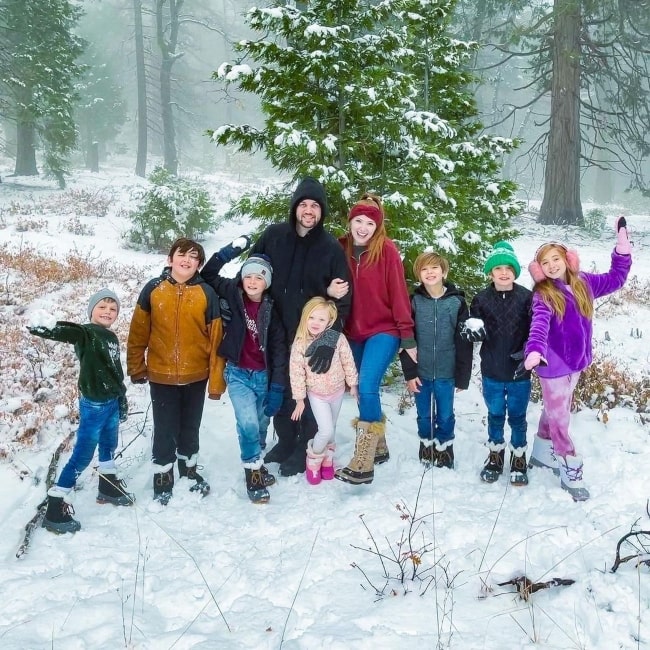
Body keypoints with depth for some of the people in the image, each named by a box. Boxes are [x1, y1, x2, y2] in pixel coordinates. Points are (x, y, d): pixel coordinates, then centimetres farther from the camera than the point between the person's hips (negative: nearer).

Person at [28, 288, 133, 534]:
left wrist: (122, 399, 23)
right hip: (93, 404, -8)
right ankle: (55, 509, 1)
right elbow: (69, 332, -40)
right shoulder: (86, 333, -16)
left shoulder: (111, 338, 9)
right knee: (82, 456, -5)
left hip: (112, 402, 8)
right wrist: (48, 329, -62)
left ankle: (108, 487, 43)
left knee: (109, 446, 23)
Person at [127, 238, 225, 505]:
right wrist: (136, 367, 3)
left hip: (196, 376, 1)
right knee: (165, 431, 7)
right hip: (161, 376, -1)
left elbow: (216, 339, -5)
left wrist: (216, 380, -6)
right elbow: (138, 332, 1)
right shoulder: (153, 289, -6)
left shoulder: (207, 293, -7)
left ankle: (189, 472, 39)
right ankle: (163, 482, 24)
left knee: (190, 429, 18)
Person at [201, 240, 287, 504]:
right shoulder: (232, 295, -5)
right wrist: (228, 252, -11)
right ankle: (253, 474, 3)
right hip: (238, 373, -1)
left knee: (260, 426, 13)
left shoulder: (271, 311, -5)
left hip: (263, 376, 2)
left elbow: (279, 351, -5)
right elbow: (207, 275, 2)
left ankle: (256, 464, 37)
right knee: (248, 424, -14)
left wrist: (277, 389, -9)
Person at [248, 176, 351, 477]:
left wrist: (329, 339, -20)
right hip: (275, 333, 3)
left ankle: (305, 449, 24)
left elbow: (342, 298, -8)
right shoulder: (273, 236, -2)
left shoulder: (331, 248, -7)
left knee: (308, 392, 6)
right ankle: (285, 442, 35)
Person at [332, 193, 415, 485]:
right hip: (353, 333, 5)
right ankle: (378, 447, 32)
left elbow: (399, 294, -11)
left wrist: (407, 335, -11)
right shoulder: (341, 248, 2)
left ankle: (363, 463, -14)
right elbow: (335, 288, 12)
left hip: (383, 331, -5)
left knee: (367, 387, -18)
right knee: (362, 390, 13)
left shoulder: (386, 250, -10)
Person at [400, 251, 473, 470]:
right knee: (424, 416, 14)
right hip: (421, 372, 1)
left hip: (446, 373, -1)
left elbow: (464, 342, -3)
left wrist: (462, 376, -4)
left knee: (445, 416, 10)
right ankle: (427, 446, 34)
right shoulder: (414, 302, -3)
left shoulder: (457, 302, -5)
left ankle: (444, 450, 29)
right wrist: (409, 373, -7)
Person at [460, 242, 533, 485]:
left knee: (517, 416, 13)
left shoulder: (527, 297, -7)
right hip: (492, 371, 1)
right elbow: (473, 333, 3)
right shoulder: (481, 299, -3)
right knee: (495, 415, 17)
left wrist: (529, 352, -21)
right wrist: (470, 331, -20)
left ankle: (518, 458, 31)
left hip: (520, 372, -1)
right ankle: (495, 455, 35)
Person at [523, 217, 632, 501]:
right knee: (559, 417, 1)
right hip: (553, 364, -6)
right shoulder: (543, 294, -18)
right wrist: (534, 351, -54)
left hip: (576, 360, 6)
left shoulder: (583, 283, 0)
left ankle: (542, 452, 42)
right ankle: (572, 473, 12)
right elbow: (539, 324, -35)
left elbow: (616, 279, 12)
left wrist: (622, 246, 3)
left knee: (554, 411, 22)